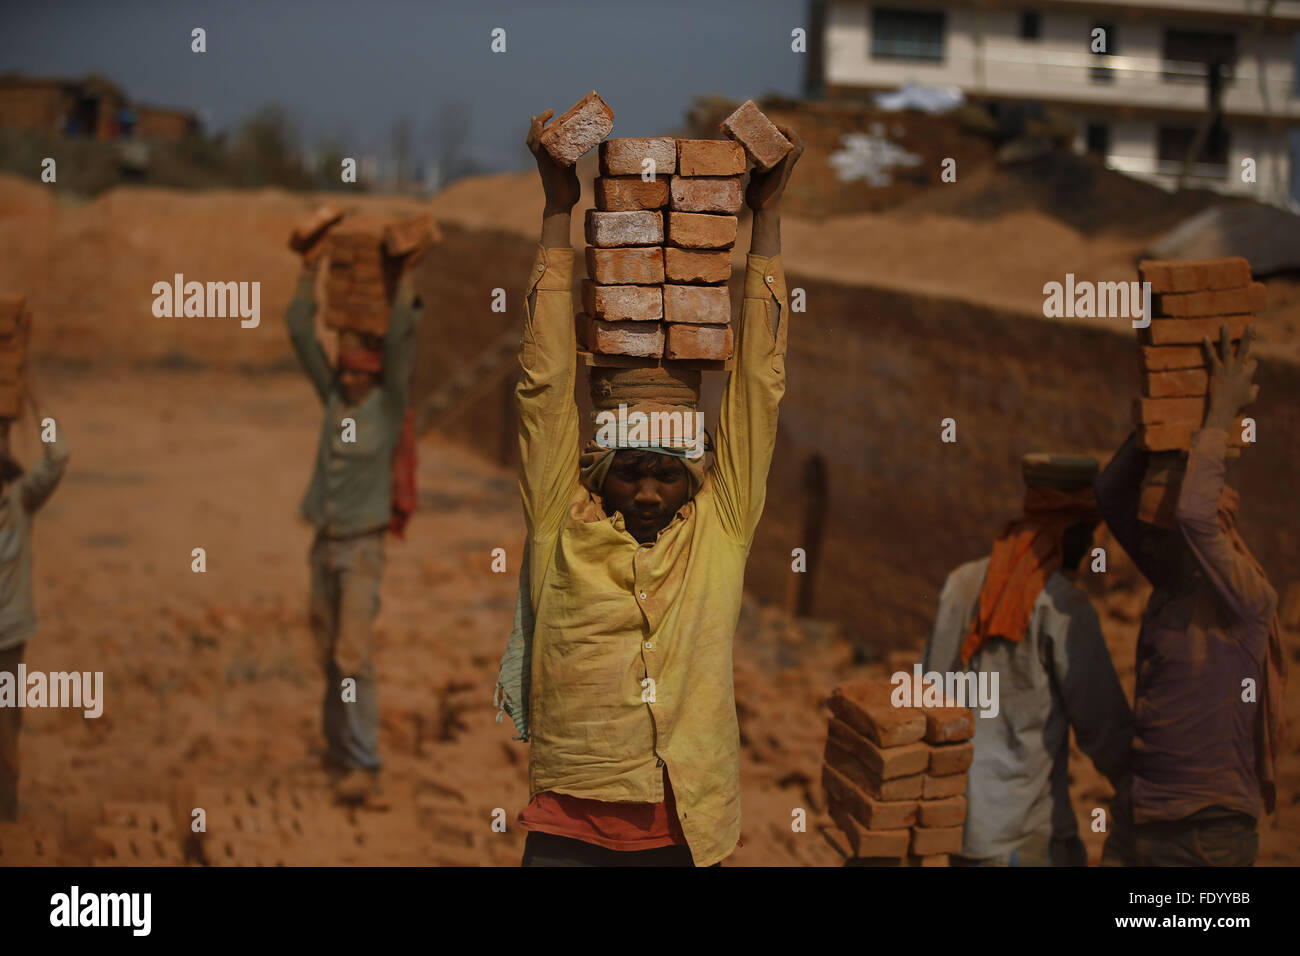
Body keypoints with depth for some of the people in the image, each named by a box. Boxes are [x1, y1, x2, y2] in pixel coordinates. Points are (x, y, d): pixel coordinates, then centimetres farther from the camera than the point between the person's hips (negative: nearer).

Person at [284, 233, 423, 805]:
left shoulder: (389, 404, -6)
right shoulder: (335, 397, 7)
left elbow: (399, 343, -18)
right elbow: (301, 335, 5)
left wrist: (408, 275, -18)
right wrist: (310, 271, 3)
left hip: (363, 548, -6)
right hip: (324, 544, 6)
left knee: (354, 655, -13)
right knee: (329, 655, 10)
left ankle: (364, 767, -12)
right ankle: (339, 751, 21)